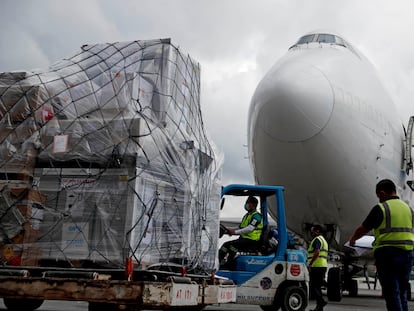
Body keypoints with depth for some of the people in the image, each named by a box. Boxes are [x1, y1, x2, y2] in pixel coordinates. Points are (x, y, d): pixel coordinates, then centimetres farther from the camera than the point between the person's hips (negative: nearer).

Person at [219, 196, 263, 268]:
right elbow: (240, 228, 21)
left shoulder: (256, 215, -6)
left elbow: (250, 228, -20)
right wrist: (231, 231, 1)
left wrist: (235, 232, -23)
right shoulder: (246, 216, 23)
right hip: (243, 238, 9)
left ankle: (227, 265, -32)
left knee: (233, 244, -29)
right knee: (226, 244, -5)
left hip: (252, 241, -9)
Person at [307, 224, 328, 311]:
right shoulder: (324, 240, 24)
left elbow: (317, 252, -23)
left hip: (316, 266, -10)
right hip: (323, 266, 10)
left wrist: (310, 264, -22)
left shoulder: (317, 239, -8)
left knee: (313, 286, -11)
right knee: (317, 287, 10)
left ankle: (321, 301, -23)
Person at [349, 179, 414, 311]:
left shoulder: (381, 208, -7)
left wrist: (352, 239, 15)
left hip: (387, 254, -6)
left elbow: (363, 229, -3)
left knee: (391, 294, -2)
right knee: (402, 294, 14)